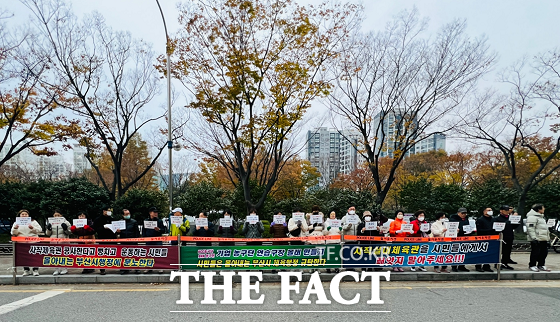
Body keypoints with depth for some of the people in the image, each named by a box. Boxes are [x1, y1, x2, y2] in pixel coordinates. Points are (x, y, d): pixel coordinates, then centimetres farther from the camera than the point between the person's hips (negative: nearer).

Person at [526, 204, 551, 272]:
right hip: (537, 239, -10)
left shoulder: (541, 217, 21)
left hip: (543, 239, 10)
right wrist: (534, 238, -25)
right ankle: (532, 265, 5)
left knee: (544, 252, 11)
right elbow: (530, 228, -20)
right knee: (535, 252, -5)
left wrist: (548, 237, 27)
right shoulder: (532, 217, -13)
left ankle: (541, 265, 22)